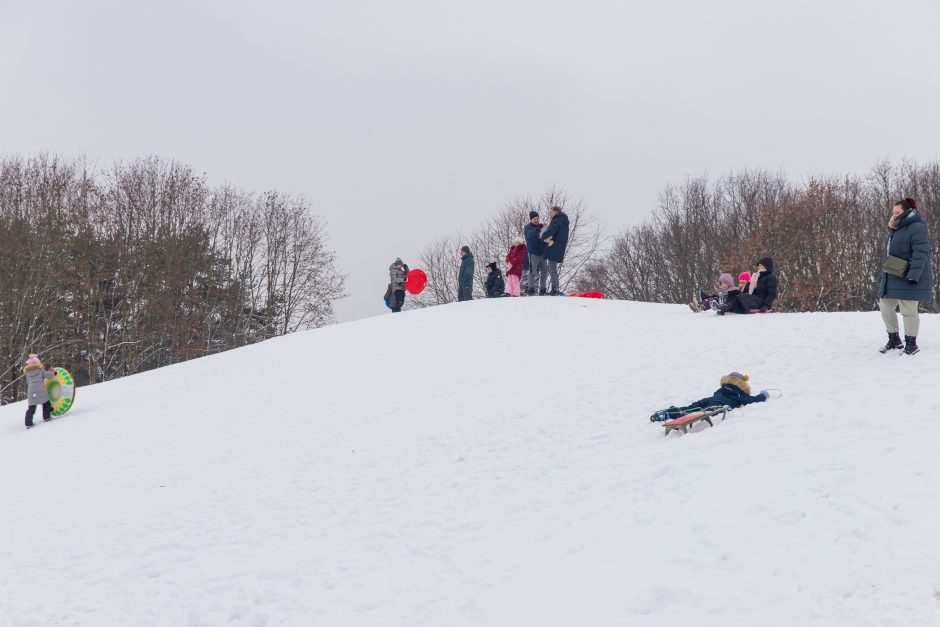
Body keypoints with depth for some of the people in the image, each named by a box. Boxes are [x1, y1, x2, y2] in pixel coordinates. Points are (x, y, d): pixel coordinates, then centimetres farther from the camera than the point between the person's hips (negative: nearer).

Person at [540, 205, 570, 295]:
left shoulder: (556, 221, -13)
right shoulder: (564, 222, 18)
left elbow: (549, 232, -29)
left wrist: (544, 238, -8)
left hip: (554, 249, -9)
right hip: (560, 250, 9)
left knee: (552, 269, -7)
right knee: (552, 269, 16)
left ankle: (555, 289, -10)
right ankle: (554, 289, 17)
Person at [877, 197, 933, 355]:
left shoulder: (916, 227, -12)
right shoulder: (895, 231, 18)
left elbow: (921, 253, -21)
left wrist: (913, 276, -28)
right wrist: (883, 277, 19)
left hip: (909, 279, -9)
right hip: (892, 279, 9)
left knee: (908, 311, -4)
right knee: (885, 307, 11)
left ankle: (911, 344, 8)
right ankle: (894, 340, 25)